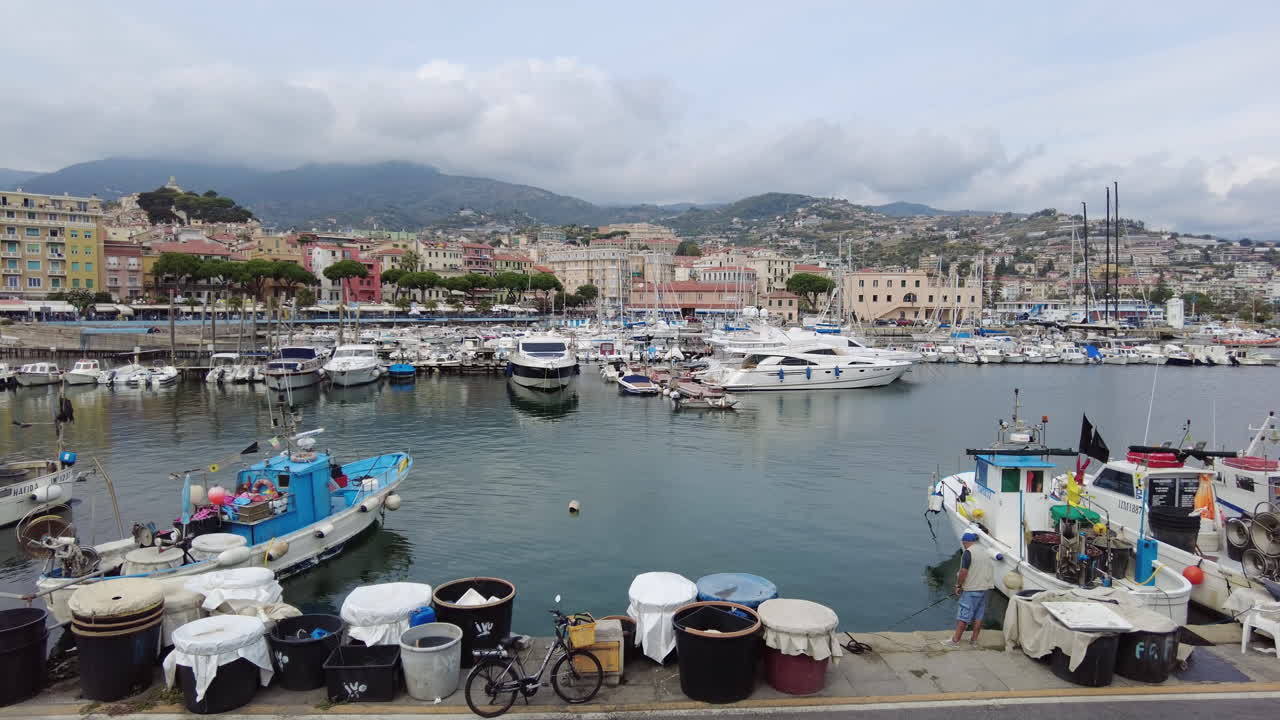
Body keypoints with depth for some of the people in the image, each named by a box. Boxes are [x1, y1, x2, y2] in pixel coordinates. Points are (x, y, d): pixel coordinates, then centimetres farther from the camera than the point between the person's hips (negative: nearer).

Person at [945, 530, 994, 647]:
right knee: (979, 615, 12)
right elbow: (989, 571, 18)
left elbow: (963, 572, -20)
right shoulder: (984, 553, 12)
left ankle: (955, 640, -2)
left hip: (971, 589, -8)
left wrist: (958, 585, -8)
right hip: (985, 588, 8)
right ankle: (974, 639, 17)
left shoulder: (968, 553, -13)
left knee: (963, 615, -4)